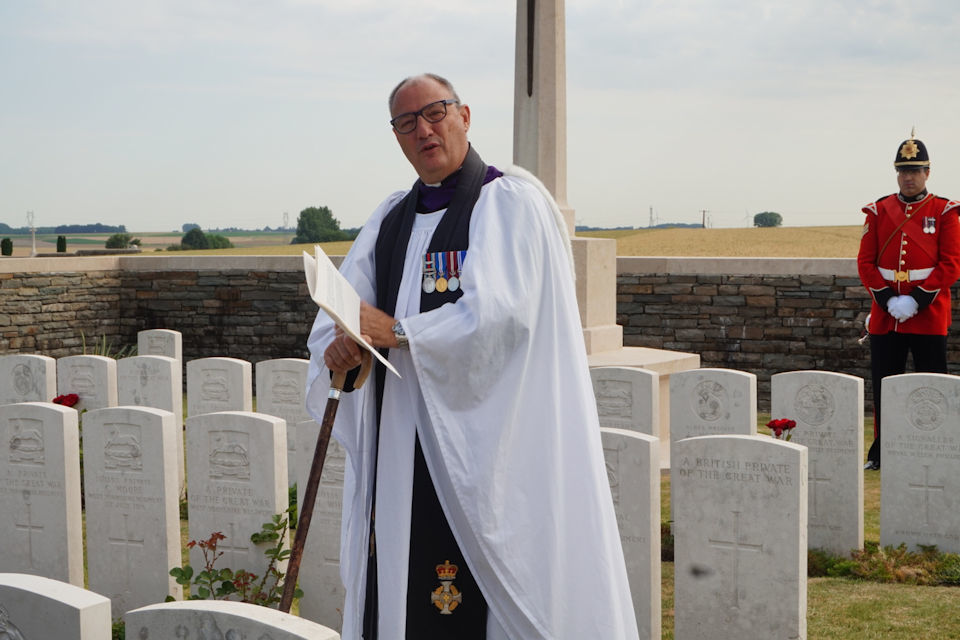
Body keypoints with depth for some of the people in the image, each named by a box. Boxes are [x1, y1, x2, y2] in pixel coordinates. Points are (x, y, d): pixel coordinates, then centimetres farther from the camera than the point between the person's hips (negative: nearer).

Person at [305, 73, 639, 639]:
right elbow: (339, 315, 12)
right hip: (399, 442, 6)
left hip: (480, 444, -6)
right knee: (396, 587, 6)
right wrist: (340, 349, -12)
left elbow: (500, 311, -18)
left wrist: (396, 331, -16)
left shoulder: (511, 201, -4)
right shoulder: (391, 219, 17)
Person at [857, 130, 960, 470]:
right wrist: (888, 300, -9)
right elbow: (865, 262, 4)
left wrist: (917, 300, -14)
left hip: (929, 316, -2)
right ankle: (881, 453, 16)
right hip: (885, 316, 2)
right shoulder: (878, 211, 7)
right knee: (884, 388, 6)